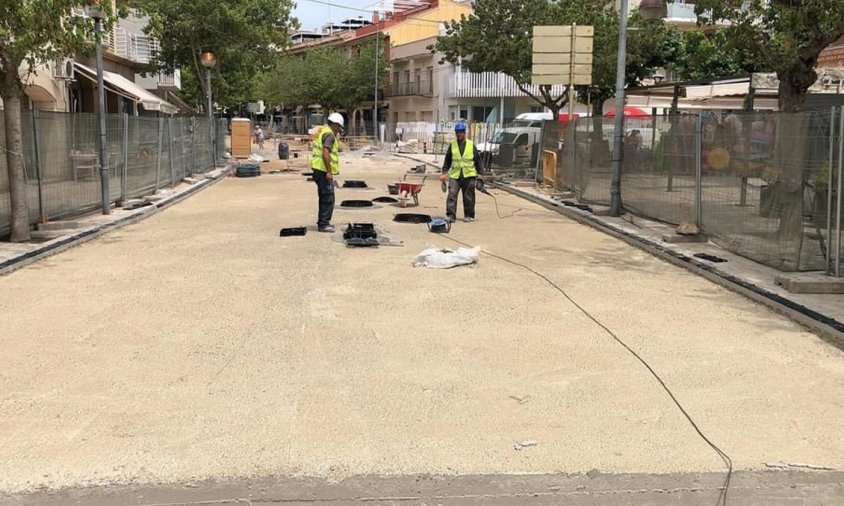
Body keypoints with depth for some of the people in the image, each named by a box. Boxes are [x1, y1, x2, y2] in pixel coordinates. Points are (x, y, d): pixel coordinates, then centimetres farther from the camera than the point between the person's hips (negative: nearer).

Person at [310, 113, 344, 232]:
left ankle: (322, 222, 24)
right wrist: (329, 172, -25)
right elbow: (325, 153, -25)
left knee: (324, 198, 18)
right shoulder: (329, 134, -14)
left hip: (318, 169, 11)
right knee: (328, 199, -8)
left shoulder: (322, 131, 18)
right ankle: (323, 224, -8)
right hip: (323, 170, -11)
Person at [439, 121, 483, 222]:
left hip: (469, 175, -1)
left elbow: (477, 160, 8)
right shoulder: (452, 145, 7)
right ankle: (450, 215, -9)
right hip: (454, 175, 1)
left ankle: (469, 215, 17)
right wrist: (444, 172, 3)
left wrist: (480, 173, 4)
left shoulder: (471, 145, 5)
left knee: (468, 197, 5)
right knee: (452, 194, -11)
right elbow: (447, 160, 12)